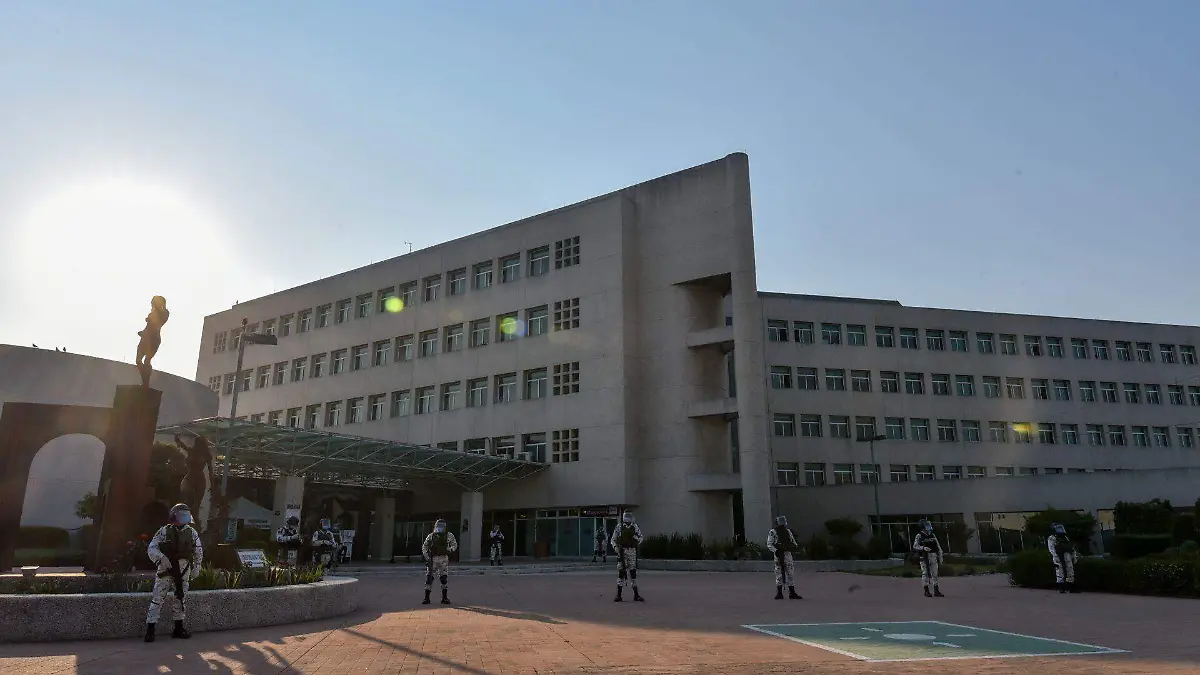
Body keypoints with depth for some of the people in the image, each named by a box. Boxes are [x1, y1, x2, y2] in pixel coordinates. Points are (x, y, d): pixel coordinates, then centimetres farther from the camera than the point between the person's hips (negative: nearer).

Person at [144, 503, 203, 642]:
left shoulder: (191, 533, 6)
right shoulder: (164, 531, -4)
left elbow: (199, 552, 15)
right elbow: (151, 549, -6)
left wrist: (196, 568, 10)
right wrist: (161, 557, -23)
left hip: (184, 572, 4)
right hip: (166, 570, -4)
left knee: (181, 599, 11)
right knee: (157, 599, -6)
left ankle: (178, 628, 22)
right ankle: (150, 629, 0)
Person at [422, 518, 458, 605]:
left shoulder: (448, 536, 4)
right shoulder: (431, 536, 5)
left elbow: (455, 545, 8)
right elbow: (424, 547, 9)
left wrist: (449, 550, -12)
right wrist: (427, 557, -1)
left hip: (444, 559, 0)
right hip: (433, 559, 0)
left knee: (444, 578, -1)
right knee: (429, 577, -4)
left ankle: (444, 598, 8)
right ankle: (426, 598, 4)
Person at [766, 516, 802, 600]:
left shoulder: (788, 531, 15)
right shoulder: (772, 532, -2)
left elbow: (793, 541, 19)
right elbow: (769, 544, -7)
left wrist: (796, 546, -3)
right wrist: (775, 550, -22)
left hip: (788, 554, 5)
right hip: (778, 554, -5)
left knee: (791, 573, 5)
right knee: (779, 574, -2)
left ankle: (792, 593, 11)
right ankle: (779, 593, 5)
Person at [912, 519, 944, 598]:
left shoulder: (932, 535, 12)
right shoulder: (919, 536, -4)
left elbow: (938, 547, 17)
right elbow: (915, 546, -15)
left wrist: (940, 557, 13)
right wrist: (923, 548, -32)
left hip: (933, 557, 5)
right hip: (924, 557, -5)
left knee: (934, 573, 5)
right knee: (925, 573, -1)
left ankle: (936, 591, 10)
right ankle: (926, 591, 4)